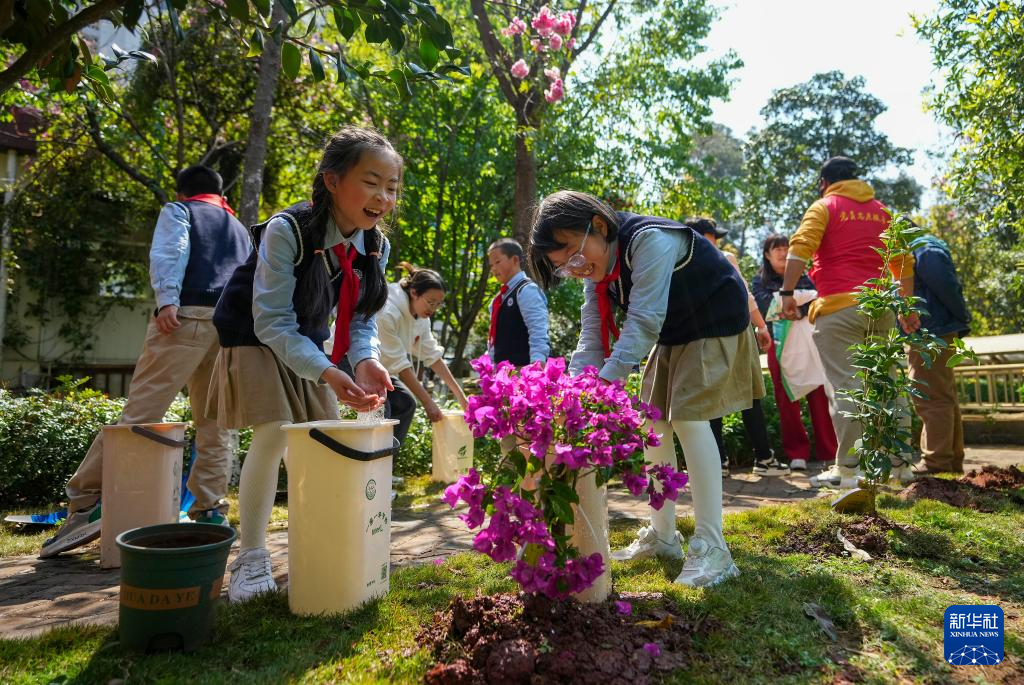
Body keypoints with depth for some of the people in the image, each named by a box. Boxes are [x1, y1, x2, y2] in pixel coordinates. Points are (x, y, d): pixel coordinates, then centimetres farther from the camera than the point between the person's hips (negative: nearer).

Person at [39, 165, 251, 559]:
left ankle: (86, 501, -4)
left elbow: (169, 254, -3)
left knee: (139, 414, -6)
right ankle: (211, 512, 4)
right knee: (215, 426, 6)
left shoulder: (177, 211, 18)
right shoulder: (239, 229, 32)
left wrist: (167, 299, -16)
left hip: (187, 317, -4)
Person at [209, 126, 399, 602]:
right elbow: (273, 323, -30)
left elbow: (361, 318, -7)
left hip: (306, 343, 6)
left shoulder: (376, 246, -13)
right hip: (256, 339, -6)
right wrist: (328, 373, -42)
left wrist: (365, 360, -29)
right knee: (274, 434, -18)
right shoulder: (287, 231, -30)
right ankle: (251, 560, -3)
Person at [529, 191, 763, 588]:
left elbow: (643, 322, -37)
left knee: (688, 417, -20)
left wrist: (603, 384, -42)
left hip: (715, 325, -8)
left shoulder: (648, 241, -32)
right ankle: (663, 535, 16)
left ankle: (712, 548, -14)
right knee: (654, 424, 5)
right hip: (671, 336, 8)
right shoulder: (597, 271, -5)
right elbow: (591, 339, -10)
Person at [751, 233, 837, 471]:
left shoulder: (802, 276, 15)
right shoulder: (760, 282, 10)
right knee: (787, 399, -1)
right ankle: (797, 454, 5)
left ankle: (829, 452, 2)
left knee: (819, 395, -4)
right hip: (779, 345, -1)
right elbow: (762, 310, -5)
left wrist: (801, 310, -19)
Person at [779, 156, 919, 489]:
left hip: (839, 308, -5)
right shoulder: (882, 211, 20)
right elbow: (904, 262, 20)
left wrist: (787, 293, -14)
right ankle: (901, 463, 17)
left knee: (845, 386, -6)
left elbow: (799, 248, -13)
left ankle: (848, 469, -6)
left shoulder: (824, 207, 3)